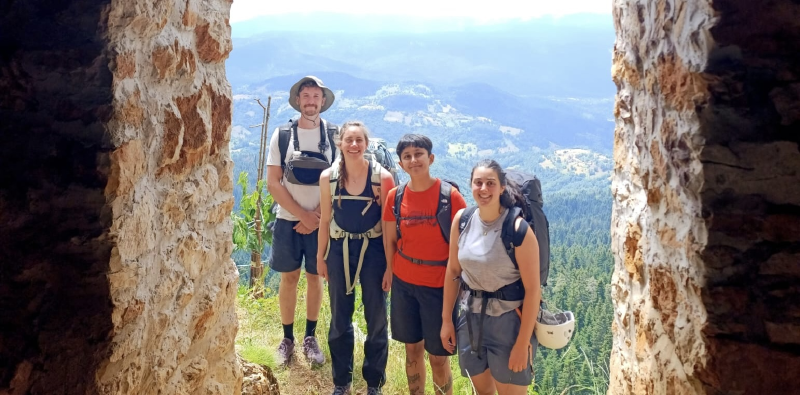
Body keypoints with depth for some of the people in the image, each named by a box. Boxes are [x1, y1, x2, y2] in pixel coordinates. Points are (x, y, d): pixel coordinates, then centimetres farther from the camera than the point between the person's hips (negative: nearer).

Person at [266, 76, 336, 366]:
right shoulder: (282, 135, -1)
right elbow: (273, 182, -4)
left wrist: (317, 217, -11)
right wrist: (302, 214, -11)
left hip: (321, 221, 0)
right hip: (288, 220, 0)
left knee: (315, 277, 8)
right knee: (289, 277, 6)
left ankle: (310, 337, 21)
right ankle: (287, 338, 18)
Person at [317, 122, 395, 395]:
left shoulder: (382, 177, -12)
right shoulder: (328, 177, -5)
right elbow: (325, 220, 5)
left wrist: (391, 263, -8)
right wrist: (320, 256, 8)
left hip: (373, 250, -2)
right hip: (339, 250, 2)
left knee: (376, 318, 8)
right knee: (339, 318, 13)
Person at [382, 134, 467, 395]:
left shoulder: (450, 196, -13)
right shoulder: (394, 197, -2)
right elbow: (390, 240, 9)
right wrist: (390, 269, 9)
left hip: (440, 285, -3)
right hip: (404, 283, 3)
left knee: (438, 356, 4)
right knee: (413, 348, 16)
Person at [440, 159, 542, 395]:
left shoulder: (518, 228, -19)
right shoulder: (462, 219, -4)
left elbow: (532, 288, -16)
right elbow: (453, 271, 6)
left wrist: (523, 343, -15)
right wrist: (446, 319, 8)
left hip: (509, 320, -5)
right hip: (470, 317, 5)